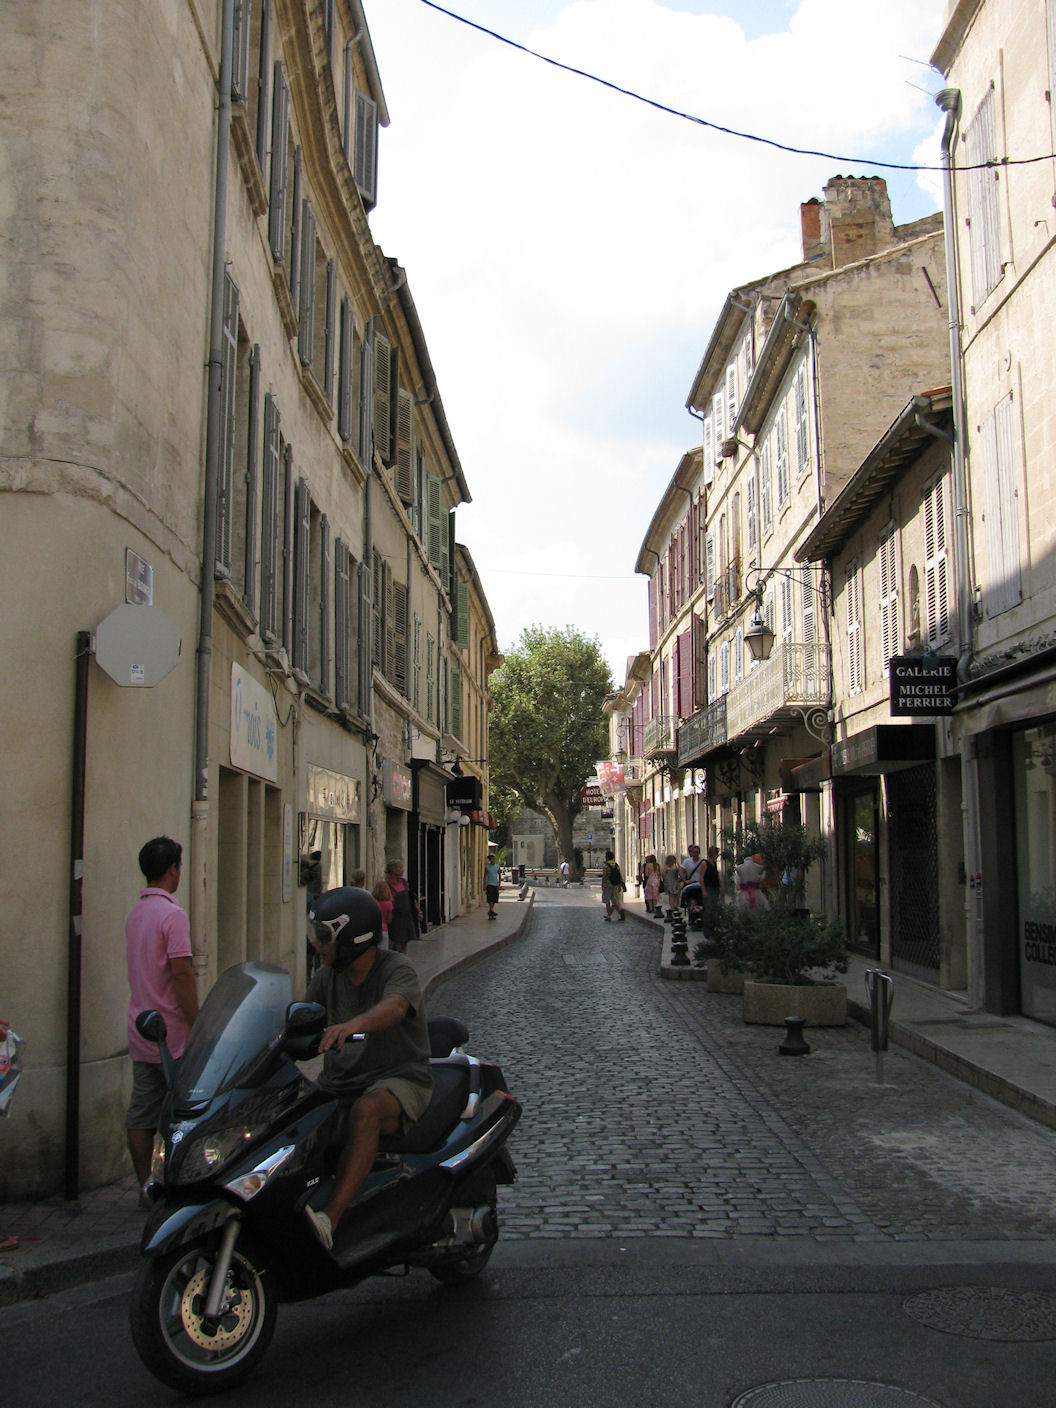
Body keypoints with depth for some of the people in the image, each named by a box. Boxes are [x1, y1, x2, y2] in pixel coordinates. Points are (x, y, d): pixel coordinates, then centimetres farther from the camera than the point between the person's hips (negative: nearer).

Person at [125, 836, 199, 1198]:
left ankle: (146, 1185, 15)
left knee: (141, 1116, 9)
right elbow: (182, 973, -20)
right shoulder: (172, 914, -15)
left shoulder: (135, 912, 11)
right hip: (171, 1032, -8)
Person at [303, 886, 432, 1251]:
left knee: (366, 1110, -37)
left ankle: (329, 1219, -44)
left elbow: (393, 1007, -33)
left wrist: (352, 1025, -53)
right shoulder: (327, 975, 10)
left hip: (398, 1079, -6)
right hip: (338, 1083, 6)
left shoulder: (397, 969, -11)